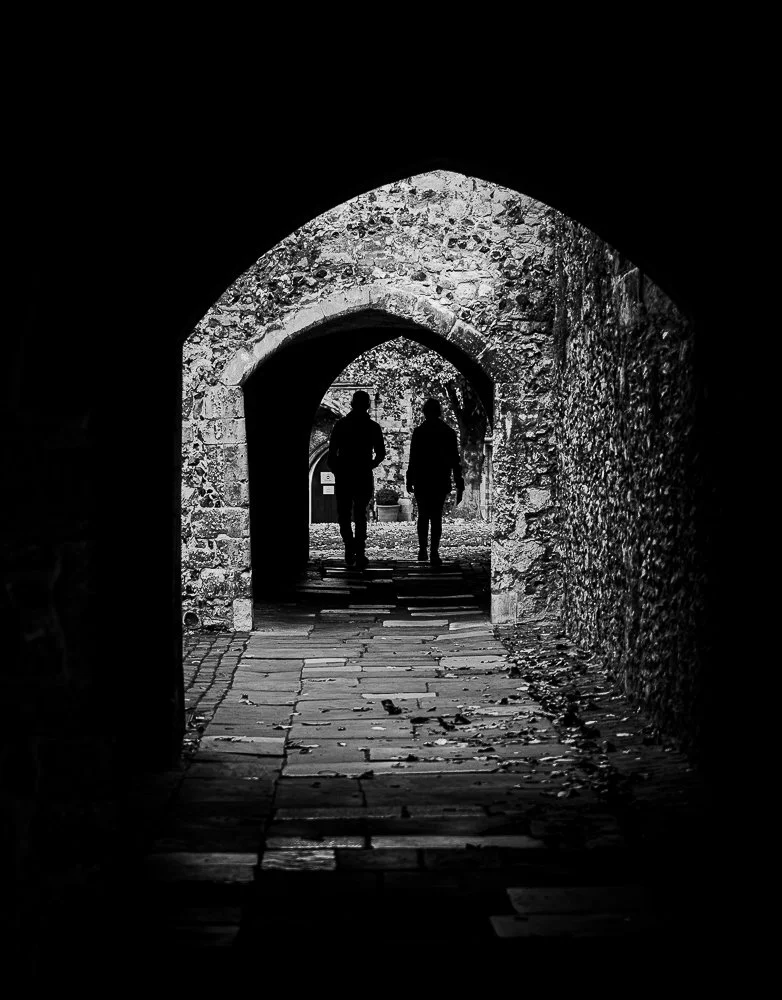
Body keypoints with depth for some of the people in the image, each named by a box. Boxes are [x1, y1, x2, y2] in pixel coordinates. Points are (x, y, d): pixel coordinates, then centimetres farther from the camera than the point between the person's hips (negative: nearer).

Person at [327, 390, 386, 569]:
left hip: (343, 478, -1)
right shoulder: (373, 427, 1)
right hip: (364, 478, 1)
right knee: (360, 515, 9)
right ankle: (359, 554, -2)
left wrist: (336, 470, 9)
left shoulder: (341, 425, -2)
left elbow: (332, 452, -4)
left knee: (344, 515, 11)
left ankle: (350, 546, -8)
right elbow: (381, 454, 4)